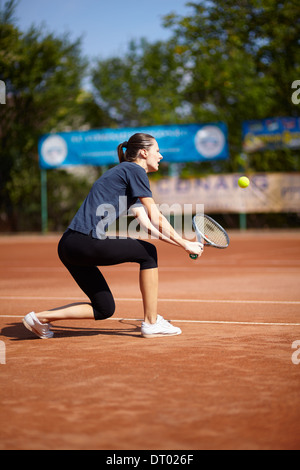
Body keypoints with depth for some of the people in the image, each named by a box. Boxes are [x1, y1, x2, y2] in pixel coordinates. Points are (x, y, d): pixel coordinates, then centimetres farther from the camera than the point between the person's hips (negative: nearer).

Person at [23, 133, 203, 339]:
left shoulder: (124, 172, 25)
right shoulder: (134, 170, -3)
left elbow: (148, 225, 20)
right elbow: (157, 219, -7)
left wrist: (182, 243, 16)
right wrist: (185, 244, 0)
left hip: (70, 246, 10)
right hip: (87, 242, -10)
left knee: (104, 309, 13)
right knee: (148, 252, 2)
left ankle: (40, 317, 12)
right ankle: (151, 323, 6)